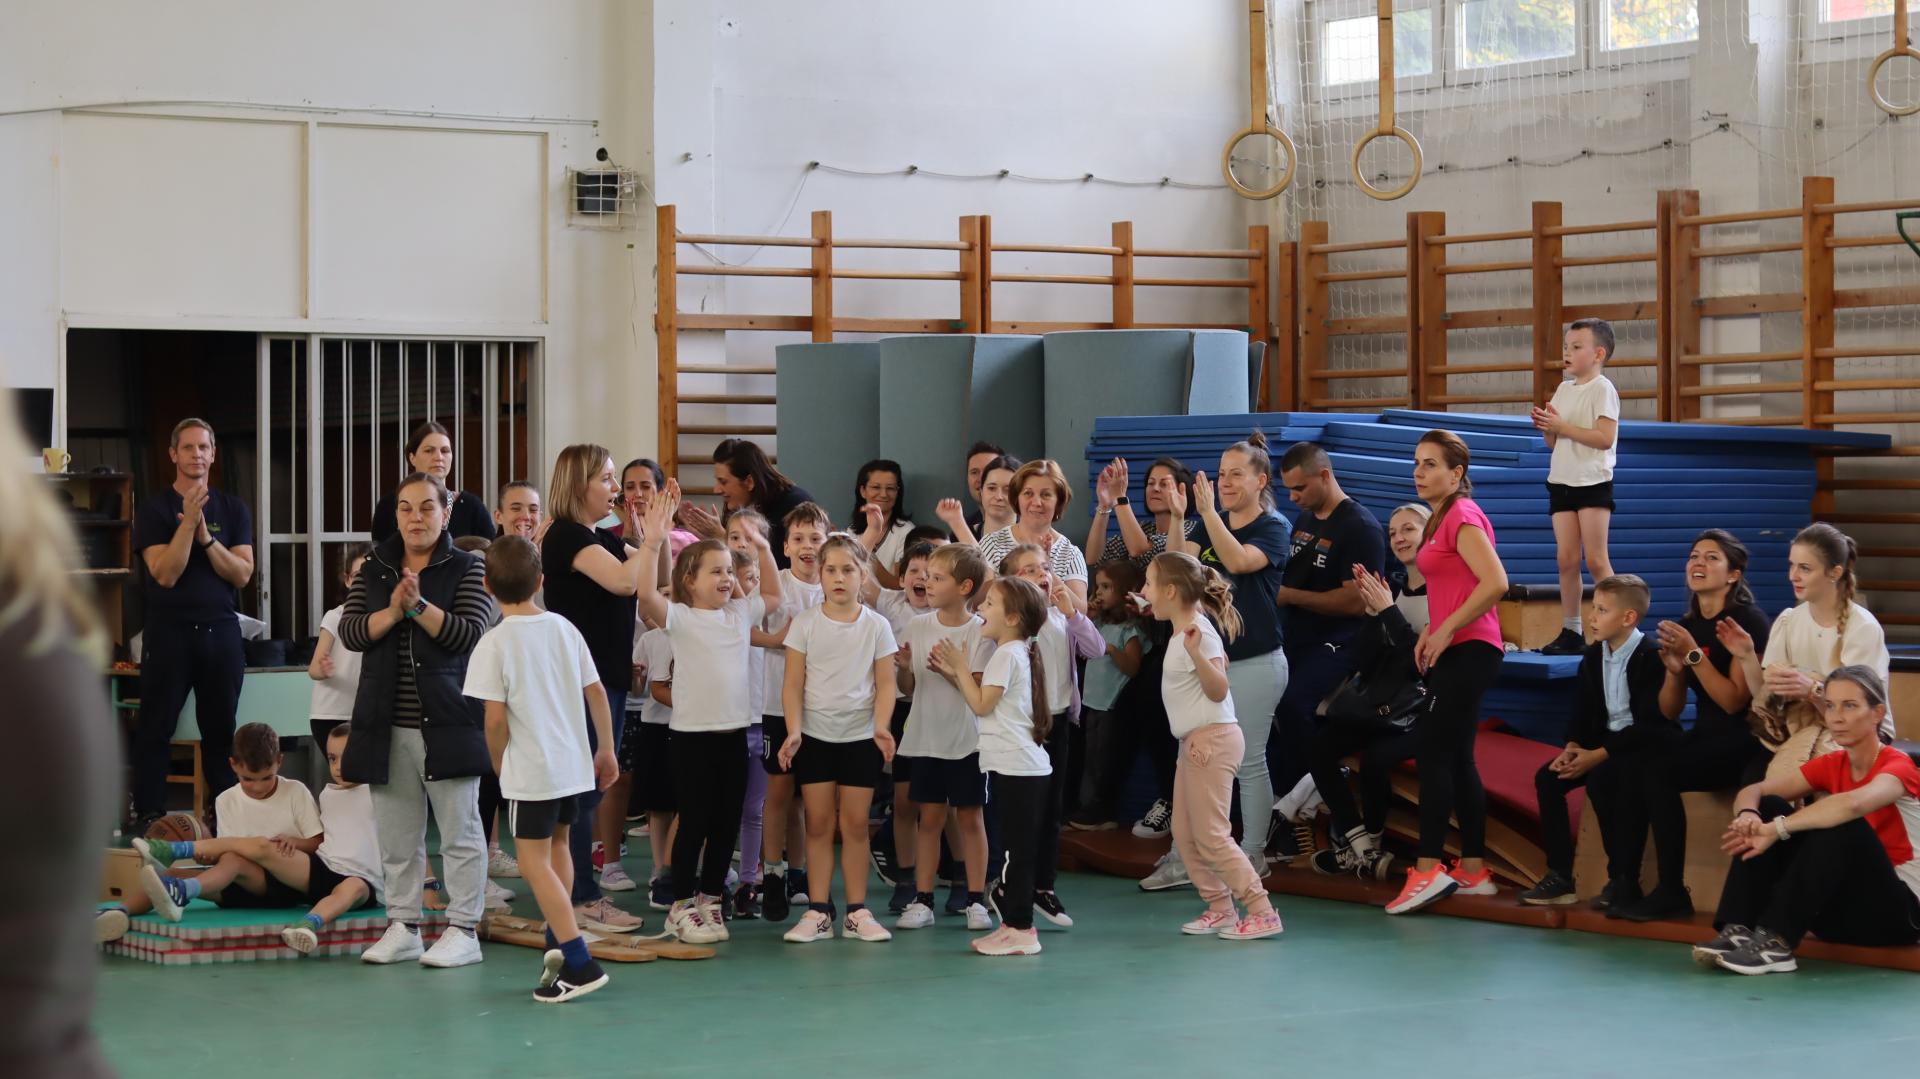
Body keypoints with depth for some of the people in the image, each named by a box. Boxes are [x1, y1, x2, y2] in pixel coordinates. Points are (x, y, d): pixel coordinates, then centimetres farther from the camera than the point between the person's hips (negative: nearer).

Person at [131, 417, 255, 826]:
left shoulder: (232, 509, 9)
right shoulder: (154, 508, 0)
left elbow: (242, 574, 0)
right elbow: (166, 574, -11)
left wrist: (206, 536, -13)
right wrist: (189, 520, -18)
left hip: (220, 628, 2)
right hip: (169, 628, -2)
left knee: (221, 730, 4)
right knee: (156, 729, -3)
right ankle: (148, 819, -1)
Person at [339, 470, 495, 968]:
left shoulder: (467, 568, 0)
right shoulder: (375, 569, 12)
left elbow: (470, 633, -12)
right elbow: (349, 632, 1)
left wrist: (419, 606, -21)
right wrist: (392, 612, -15)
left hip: (447, 721, -4)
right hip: (386, 723, 4)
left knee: (459, 830, -1)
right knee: (396, 833, 9)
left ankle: (463, 931, 4)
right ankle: (403, 927, 17)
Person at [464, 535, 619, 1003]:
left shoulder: (493, 644, -12)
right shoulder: (564, 628, 4)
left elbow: (495, 718, -15)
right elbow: (596, 692, 7)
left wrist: (499, 766, 1)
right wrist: (606, 749, 17)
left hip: (530, 771, -6)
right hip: (575, 762, 6)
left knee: (534, 862, -3)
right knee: (558, 846, 24)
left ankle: (578, 962, -12)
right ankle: (558, 941, 22)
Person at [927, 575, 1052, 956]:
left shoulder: (1007, 654, -12)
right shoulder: (1016, 652, 18)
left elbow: (981, 705, -13)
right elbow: (984, 700, 17)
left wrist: (962, 667, -4)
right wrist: (954, 674, 11)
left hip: (1016, 767, -10)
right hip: (1020, 765, 10)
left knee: (1016, 848, -8)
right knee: (1017, 847, 12)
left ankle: (1019, 929, -6)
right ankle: (1015, 923, 16)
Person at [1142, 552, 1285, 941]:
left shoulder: (1199, 630, -16)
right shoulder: (1182, 629, 12)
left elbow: (1218, 690, -23)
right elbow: (1221, 659, 29)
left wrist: (1195, 654, -35)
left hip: (1212, 739, -10)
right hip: (1194, 741, 10)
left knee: (1211, 836, -9)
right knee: (1184, 833, 12)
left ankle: (1263, 912, -7)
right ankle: (1220, 907, 18)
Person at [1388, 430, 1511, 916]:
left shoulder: (1463, 517, -12)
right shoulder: (1442, 518, 17)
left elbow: (1495, 583, -24)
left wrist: (1445, 630, -20)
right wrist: (1431, 631, 9)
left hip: (1468, 651, -10)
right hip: (1457, 652, 10)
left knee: (1433, 752, -12)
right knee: (1455, 759, 10)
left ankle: (1429, 869, -14)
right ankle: (1473, 871, 14)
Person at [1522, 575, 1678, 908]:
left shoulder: (1651, 657, -17)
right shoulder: (1593, 656, 6)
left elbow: (1649, 724, -23)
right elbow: (1583, 712, 8)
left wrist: (1599, 754, -26)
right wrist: (1573, 747, -13)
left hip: (1648, 744, -8)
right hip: (1607, 740, 8)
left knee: (1600, 779, -33)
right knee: (1548, 778, -8)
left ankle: (1623, 879, -23)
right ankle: (1559, 876, -4)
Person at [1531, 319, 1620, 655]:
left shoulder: (1603, 389, -8)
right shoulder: (1564, 390, 14)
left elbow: (1605, 437, -18)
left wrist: (1562, 426, -18)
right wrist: (1546, 427, -3)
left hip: (1593, 481, -7)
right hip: (1562, 481, 7)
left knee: (1596, 559, -8)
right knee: (1566, 559, 4)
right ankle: (1570, 632, 8)